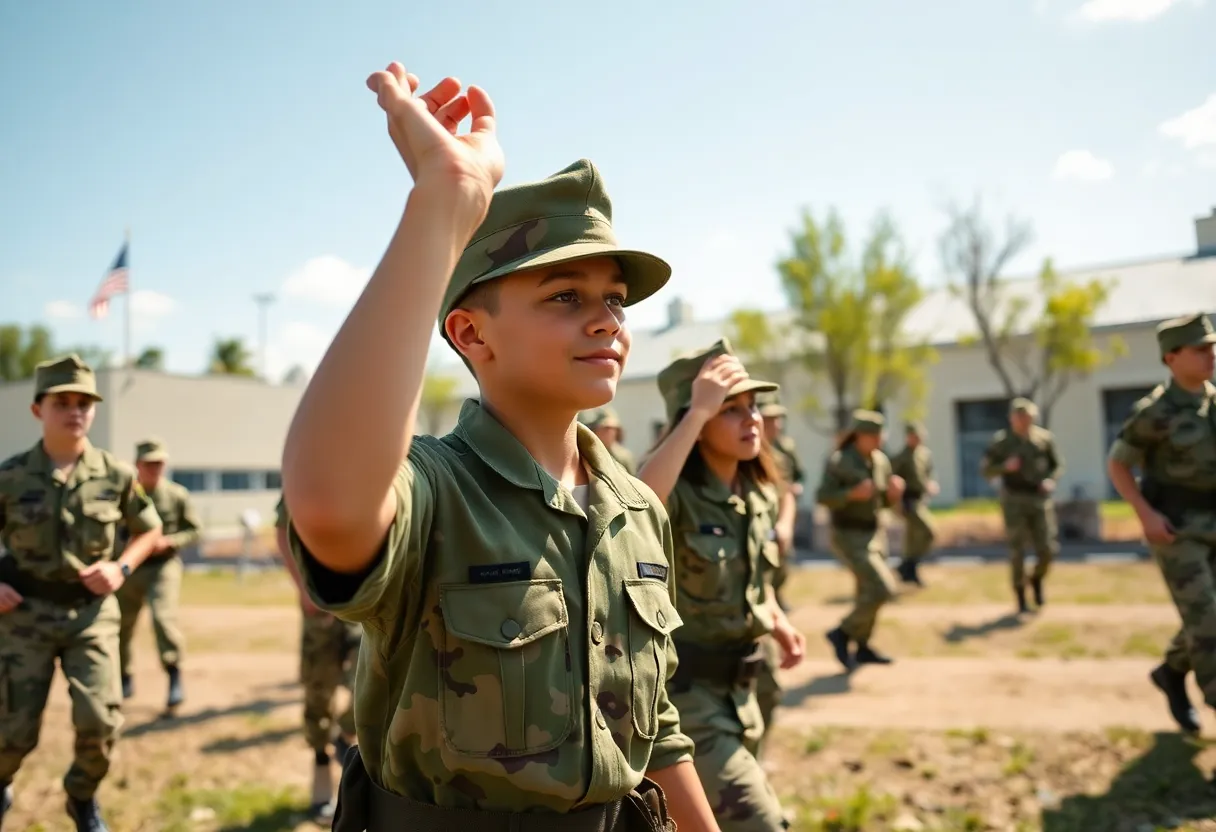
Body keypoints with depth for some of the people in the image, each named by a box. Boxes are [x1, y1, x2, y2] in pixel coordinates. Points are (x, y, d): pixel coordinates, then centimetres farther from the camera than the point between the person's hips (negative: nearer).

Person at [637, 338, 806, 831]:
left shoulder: (761, 495, 3)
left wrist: (779, 624, 3)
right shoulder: (677, 493, -20)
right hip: (680, 692, -8)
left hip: (736, 688, 8)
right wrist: (697, 412, -40)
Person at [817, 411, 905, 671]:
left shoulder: (881, 461, 4)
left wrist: (895, 492, -10)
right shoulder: (838, 462, -15)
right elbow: (822, 497, -17)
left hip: (874, 533, 7)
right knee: (883, 590, -14)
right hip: (850, 537, -7)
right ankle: (843, 633, 2)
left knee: (869, 592, 13)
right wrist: (853, 493, -29)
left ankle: (862, 647, 29)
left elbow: (887, 502, 11)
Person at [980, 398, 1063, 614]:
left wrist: (1051, 480, -9)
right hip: (1014, 501, -2)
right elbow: (986, 470, -1)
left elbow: (1058, 464, 12)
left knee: (1047, 549, -3)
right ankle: (1020, 598, 14)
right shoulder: (1001, 441, -4)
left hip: (1040, 500, 2)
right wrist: (1005, 466, -20)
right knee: (1017, 551, 0)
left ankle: (1037, 580, 28)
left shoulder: (1045, 438, 2)